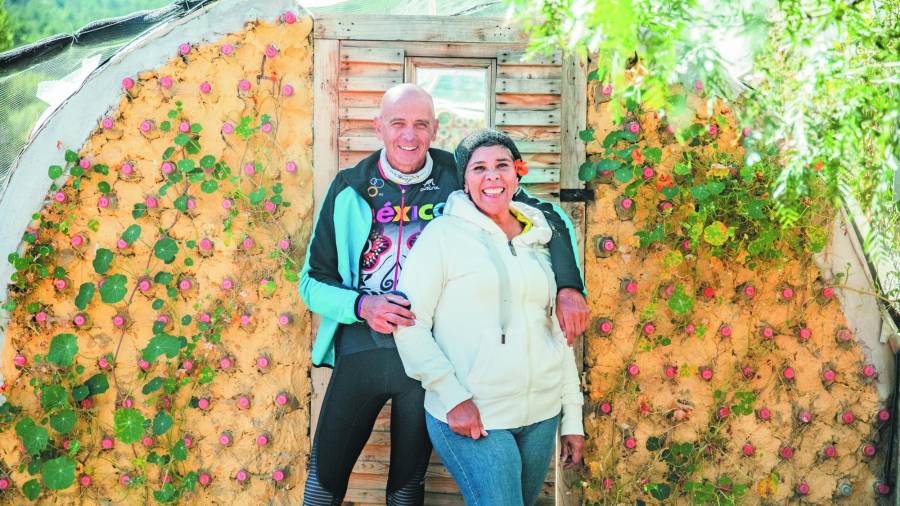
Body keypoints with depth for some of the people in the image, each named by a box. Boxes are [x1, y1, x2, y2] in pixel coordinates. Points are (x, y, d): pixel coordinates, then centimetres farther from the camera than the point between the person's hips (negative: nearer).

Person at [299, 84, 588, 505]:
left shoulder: (459, 180, -3)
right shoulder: (351, 189, -1)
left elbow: (549, 215, 3)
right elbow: (313, 282, 2)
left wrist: (569, 285, -12)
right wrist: (361, 306, -18)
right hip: (362, 349, 1)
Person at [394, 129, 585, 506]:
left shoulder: (539, 242, 11)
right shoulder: (444, 234, -5)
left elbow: (558, 333, 14)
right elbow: (411, 323, -9)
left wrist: (573, 419, 12)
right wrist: (453, 397, -16)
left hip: (542, 416, 5)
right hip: (470, 417, -5)